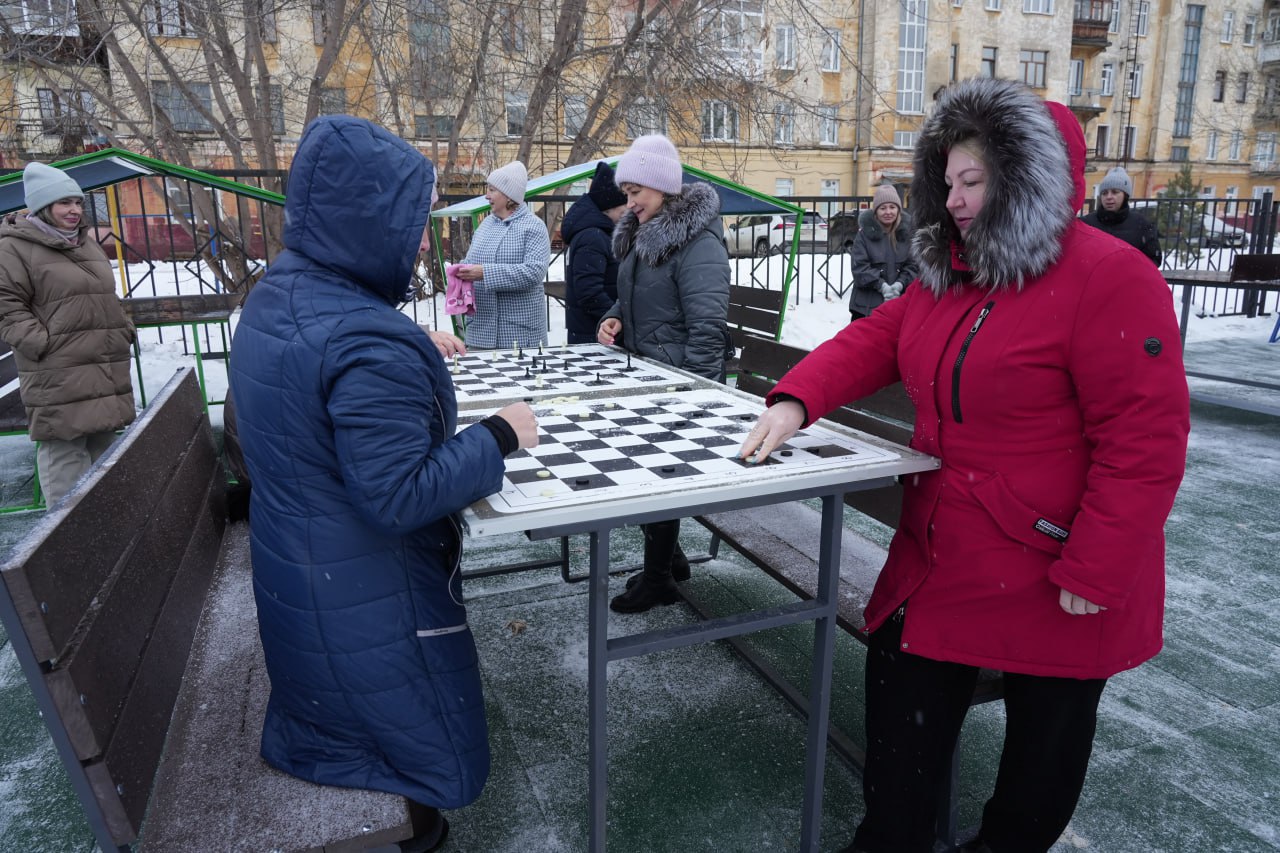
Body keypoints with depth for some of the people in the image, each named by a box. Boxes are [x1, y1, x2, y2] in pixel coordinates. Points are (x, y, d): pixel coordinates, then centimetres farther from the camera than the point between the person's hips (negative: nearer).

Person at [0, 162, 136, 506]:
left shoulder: (88, 244, 19)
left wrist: (125, 329, 13)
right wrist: (44, 342, -18)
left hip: (107, 370, 8)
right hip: (59, 376, -8)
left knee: (103, 446, 16)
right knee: (65, 452, -8)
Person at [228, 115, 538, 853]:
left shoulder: (273, 300, -1)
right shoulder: (368, 345, -33)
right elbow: (399, 496, -31)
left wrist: (417, 358, 12)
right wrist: (499, 436, -21)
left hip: (296, 576, 10)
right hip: (364, 597, -9)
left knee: (341, 717, 33)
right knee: (413, 739, 16)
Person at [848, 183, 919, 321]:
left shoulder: (906, 232, 2)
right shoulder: (865, 233, -5)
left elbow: (912, 264, 0)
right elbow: (859, 266, -11)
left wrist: (900, 283, -17)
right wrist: (881, 285, -19)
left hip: (899, 302, 3)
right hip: (867, 303, -2)